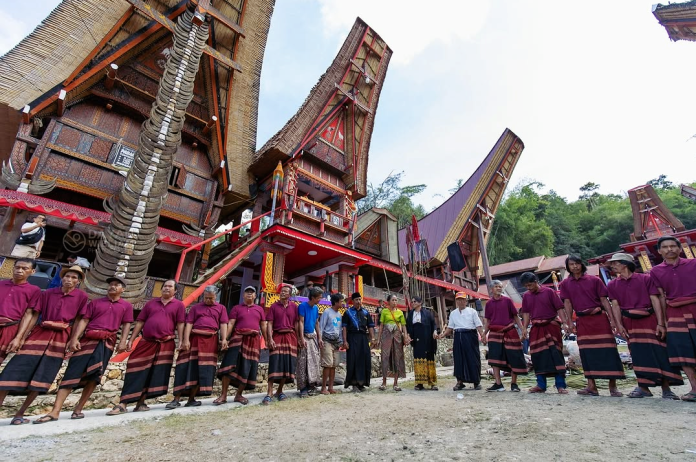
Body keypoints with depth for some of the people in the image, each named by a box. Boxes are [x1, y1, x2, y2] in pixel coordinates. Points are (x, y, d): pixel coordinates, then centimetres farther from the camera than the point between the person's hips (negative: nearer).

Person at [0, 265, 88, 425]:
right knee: (16, 369, -5)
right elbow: (32, 314, 2)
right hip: (39, 333, 2)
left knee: (42, 376, 1)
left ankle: (20, 413, 14)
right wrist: (18, 337, -4)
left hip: (61, 338, -2)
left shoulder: (81, 296, -1)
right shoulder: (48, 293, 5)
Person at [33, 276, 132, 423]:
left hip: (108, 342, -1)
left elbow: (126, 324, 5)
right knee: (73, 372, -5)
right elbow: (84, 320, 7)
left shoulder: (126, 306, 9)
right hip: (88, 339, 1)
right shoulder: (95, 302, 13)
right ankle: (55, 411, -3)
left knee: (94, 376, 2)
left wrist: (123, 342, -5)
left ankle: (78, 409, 14)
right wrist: (74, 338, -4)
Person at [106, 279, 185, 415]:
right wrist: (131, 340, 5)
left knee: (155, 375, 2)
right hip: (146, 343, 2)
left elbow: (180, 324, -1)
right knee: (137, 372, 0)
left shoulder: (178, 305, 4)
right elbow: (140, 322, 12)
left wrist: (181, 341, -9)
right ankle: (122, 404, 6)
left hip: (166, 344, -1)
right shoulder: (151, 303, 13)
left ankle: (140, 403, 15)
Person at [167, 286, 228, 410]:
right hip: (194, 339, 0)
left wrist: (224, 339, -11)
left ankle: (191, 399, 11)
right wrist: (186, 340, -10)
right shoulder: (195, 307, 14)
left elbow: (223, 324, 4)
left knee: (203, 370, 1)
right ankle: (176, 399, 4)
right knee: (186, 367, -4)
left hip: (211, 340, 0)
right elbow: (189, 324, 4)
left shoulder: (221, 308, 13)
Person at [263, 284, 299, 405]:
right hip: (277, 337, -2)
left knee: (287, 364, 5)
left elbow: (296, 324, 7)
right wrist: (270, 339, -12)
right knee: (274, 364, -7)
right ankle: (269, 394, -3)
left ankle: (279, 391, 19)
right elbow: (269, 324, -1)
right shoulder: (274, 306, 3)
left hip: (290, 337, 2)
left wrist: (298, 339, 2)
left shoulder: (294, 307, 7)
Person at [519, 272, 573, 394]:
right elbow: (526, 313, 11)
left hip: (551, 326, -3)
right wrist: (524, 328, 3)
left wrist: (566, 323, -15)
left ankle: (560, 385, 3)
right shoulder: (526, 296, 8)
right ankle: (541, 385, 12)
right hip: (536, 329, 4)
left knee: (556, 355, -5)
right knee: (538, 356, 4)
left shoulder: (549, 292, -3)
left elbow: (559, 308, -4)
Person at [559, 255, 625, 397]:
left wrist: (612, 319, -6)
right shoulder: (565, 284, 5)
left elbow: (604, 300, 1)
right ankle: (591, 386, 8)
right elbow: (567, 303, 2)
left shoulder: (594, 280, 2)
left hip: (600, 318, -1)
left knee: (608, 351, -2)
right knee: (587, 353, 4)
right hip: (582, 321, 2)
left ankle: (613, 386, 7)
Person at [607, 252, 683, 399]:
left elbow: (655, 300, -4)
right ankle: (643, 387, 6)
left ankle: (666, 388, 8)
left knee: (659, 352, -2)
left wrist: (660, 323, -12)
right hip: (630, 322, 2)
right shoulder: (613, 285, 8)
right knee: (639, 354, 1)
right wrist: (619, 325, -9)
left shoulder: (646, 279, 0)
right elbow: (615, 305, 2)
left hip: (650, 319, -2)